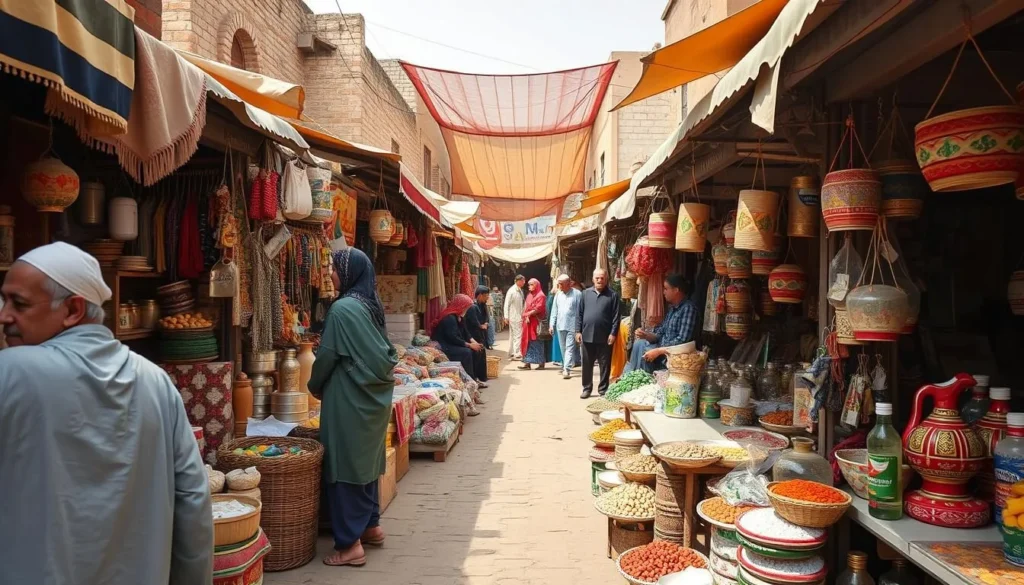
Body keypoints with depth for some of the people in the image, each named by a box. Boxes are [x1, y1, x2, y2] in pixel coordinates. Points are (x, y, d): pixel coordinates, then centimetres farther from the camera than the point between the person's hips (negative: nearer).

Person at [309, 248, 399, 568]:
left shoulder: (342, 308, -17)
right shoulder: (372, 305, 8)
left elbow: (328, 355, -12)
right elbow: (386, 353, 14)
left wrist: (315, 385, 4)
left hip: (348, 400, -9)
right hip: (373, 397, 9)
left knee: (345, 465, 0)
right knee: (365, 461, 18)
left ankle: (350, 544, 8)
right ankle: (371, 526, 30)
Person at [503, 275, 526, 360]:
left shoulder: (520, 291, 9)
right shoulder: (511, 291, -13)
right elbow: (506, 304, -13)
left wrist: (523, 315, 10)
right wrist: (506, 317, -14)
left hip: (519, 317, 8)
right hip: (514, 317, -8)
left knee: (513, 335, 14)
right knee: (518, 335, -7)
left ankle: (511, 353, 21)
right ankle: (517, 354, -4)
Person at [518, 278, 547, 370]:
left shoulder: (541, 296, -6)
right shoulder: (529, 296, 17)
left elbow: (538, 309, -16)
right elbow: (526, 308, 11)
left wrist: (528, 314, -16)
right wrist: (526, 317, -6)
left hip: (536, 322, -7)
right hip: (528, 322, 7)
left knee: (537, 342, -4)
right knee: (528, 342, 5)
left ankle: (541, 363, 3)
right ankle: (527, 363, 7)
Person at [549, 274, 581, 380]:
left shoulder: (576, 294, -7)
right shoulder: (558, 294, 9)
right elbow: (554, 311, 12)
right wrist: (552, 325, 7)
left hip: (572, 326, -5)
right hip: (560, 326, 5)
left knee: (570, 348, -7)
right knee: (563, 348, 12)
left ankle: (566, 369, -10)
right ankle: (565, 366, 24)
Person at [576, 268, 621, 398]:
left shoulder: (612, 295, 0)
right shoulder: (585, 293, 7)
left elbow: (615, 316, -3)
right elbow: (579, 313, 7)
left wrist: (613, 333, -9)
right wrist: (578, 331, 1)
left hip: (604, 337, -2)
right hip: (587, 335, 2)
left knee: (605, 365, 6)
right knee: (587, 364, 9)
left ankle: (603, 389, 17)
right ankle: (587, 388, 20)